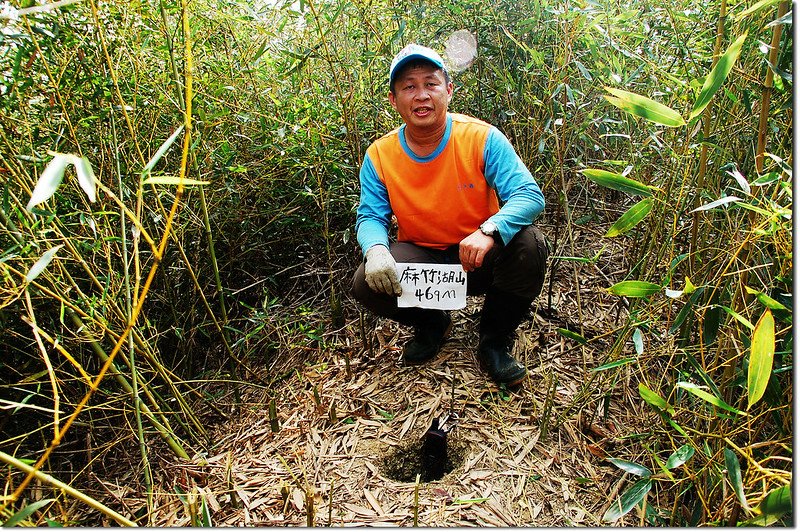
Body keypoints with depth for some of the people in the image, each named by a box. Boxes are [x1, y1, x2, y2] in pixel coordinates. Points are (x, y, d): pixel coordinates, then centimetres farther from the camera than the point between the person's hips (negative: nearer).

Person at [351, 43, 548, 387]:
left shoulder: (483, 138, -14)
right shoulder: (379, 156, -7)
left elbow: (529, 195, -21)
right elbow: (371, 216, -8)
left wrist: (489, 231, -42)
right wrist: (376, 249, -33)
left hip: (480, 260, -1)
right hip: (419, 261, 2)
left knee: (529, 245, -30)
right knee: (366, 283, -25)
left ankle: (495, 341, -3)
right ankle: (432, 325, 11)